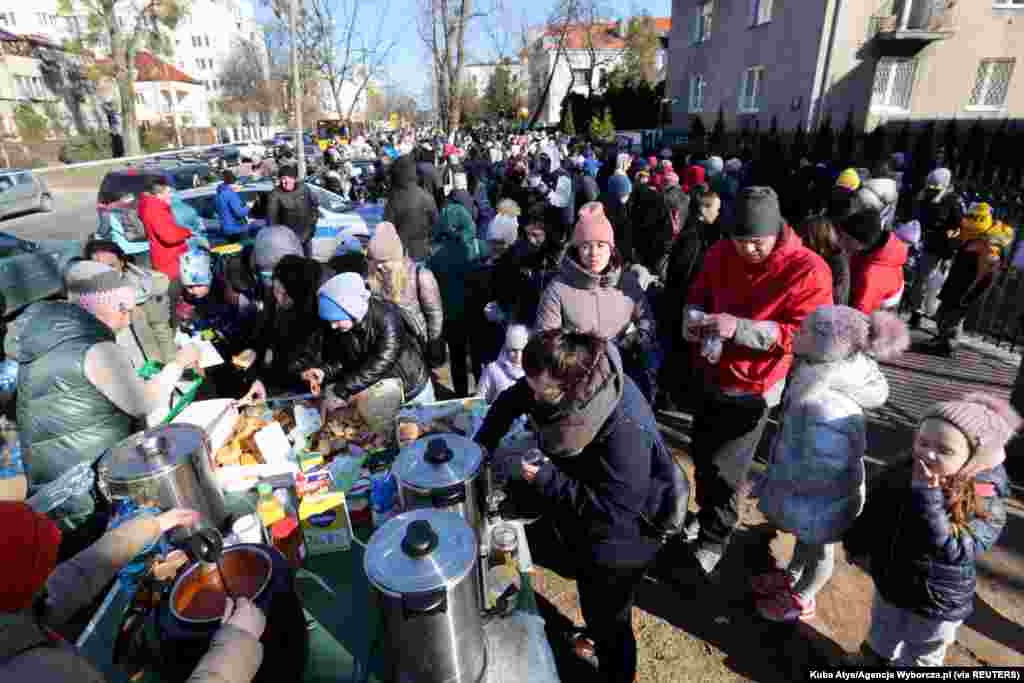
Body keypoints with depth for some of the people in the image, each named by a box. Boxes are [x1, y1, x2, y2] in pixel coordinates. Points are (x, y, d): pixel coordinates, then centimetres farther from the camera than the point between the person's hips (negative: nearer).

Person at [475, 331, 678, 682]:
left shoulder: (625, 429, -42)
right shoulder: (560, 378, -20)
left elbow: (612, 514, -37)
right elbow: (510, 400, -1)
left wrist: (545, 478, -36)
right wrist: (482, 445, -9)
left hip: (621, 538, -7)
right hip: (586, 525, 8)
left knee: (610, 615, 16)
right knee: (590, 593, 33)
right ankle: (595, 634, 63)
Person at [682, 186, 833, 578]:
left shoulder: (808, 271, -19)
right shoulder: (720, 254, -5)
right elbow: (697, 296, 8)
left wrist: (738, 328, -32)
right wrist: (693, 317, -16)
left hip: (753, 388, -5)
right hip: (710, 377, 5)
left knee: (725, 469, 2)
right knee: (701, 456, 20)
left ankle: (713, 543, 27)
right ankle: (708, 514, 47)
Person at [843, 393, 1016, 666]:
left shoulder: (985, 503, -28)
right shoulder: (898, 474, -17)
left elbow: (952, 551, -41)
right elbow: (872, 514, 0)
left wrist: (926, 496, -45)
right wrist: (857, 546, 12)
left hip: (936, 607, -3)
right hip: (889, 587, 4)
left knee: (917, 660, 23)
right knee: (880, 645, 30)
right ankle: (871, 658, 56)